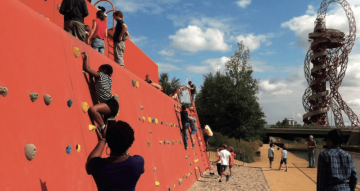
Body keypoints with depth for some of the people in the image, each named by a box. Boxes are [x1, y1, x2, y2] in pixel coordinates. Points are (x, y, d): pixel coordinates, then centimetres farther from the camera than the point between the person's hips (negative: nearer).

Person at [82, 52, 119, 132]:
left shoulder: (100, 75, -1)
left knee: (92, 109, -28)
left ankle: (104, 128, -24)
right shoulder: (108, 79, 22)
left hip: (111, 104, -10)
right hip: (113, 105, 10)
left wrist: (86, 57, 9)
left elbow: (86, 68, -4)